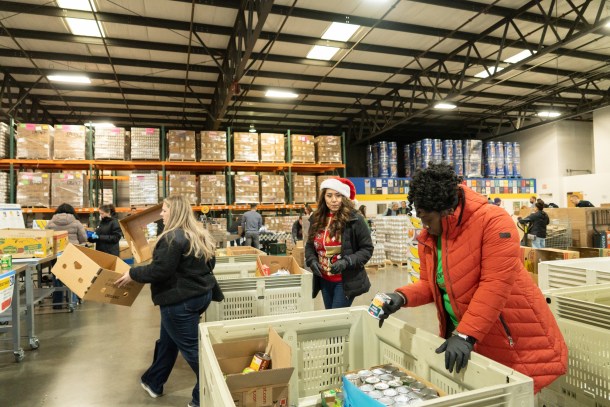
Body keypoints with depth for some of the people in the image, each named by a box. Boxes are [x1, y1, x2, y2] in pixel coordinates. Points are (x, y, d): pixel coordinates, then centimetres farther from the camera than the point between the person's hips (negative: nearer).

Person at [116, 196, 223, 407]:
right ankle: (153, 382, 43)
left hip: (181, 299, -10)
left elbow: (159, 270, -21)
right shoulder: (200, 234, 8)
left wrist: (132, 274, -7)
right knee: (168, 340, 25)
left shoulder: (172, 238, -21)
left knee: (190, 347, 3)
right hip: (202, 294, 10)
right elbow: (208, 264, 17)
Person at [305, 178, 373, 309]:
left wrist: (346, 262, -21)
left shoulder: (354, 219, -13)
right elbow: (310, 245, 13)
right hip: (324, 281, 5)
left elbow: (367, 249, -9)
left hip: (346, 281, -5)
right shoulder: (317, 219, 2)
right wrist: (312, 260, -6)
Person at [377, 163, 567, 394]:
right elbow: (430, 284, 7)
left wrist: (465, 335, -30)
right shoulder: (428, 237, 0)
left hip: (510, 339, -6)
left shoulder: (494, 222, -22)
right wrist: (402, 297, -12)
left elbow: (495, 285, -28)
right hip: (460, 335, 6)